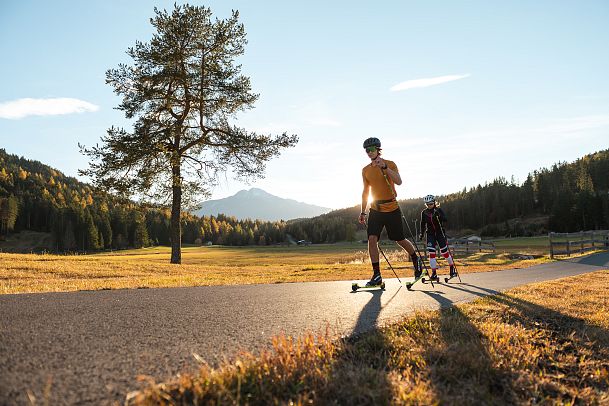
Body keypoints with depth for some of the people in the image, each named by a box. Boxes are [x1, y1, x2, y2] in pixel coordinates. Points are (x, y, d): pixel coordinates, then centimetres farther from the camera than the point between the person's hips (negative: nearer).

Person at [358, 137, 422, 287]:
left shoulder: (390, 164, -5)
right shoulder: (365, 170, 8)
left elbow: (398, 182, -21)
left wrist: (385, 167, -31)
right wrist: (362, 212, 12)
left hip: (392, 209, -3)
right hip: (375, 210, 3)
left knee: (400, 240, 8)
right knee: (372, 239, -12)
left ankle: (416, 259, 38)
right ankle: (376, 275, -5)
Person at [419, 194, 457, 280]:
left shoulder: (439, 210, -6)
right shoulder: (424, 212, 3)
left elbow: (445, 220, -19)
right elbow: (423, 224, 12)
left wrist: (438, 215, -36)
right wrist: (422, 234, 5)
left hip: (440, 232, -2)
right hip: (430, 234, 2)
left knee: (444, 251, -1)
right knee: (431, 253, -8)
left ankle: (452, 268, 23)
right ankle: (434, 273, -4)